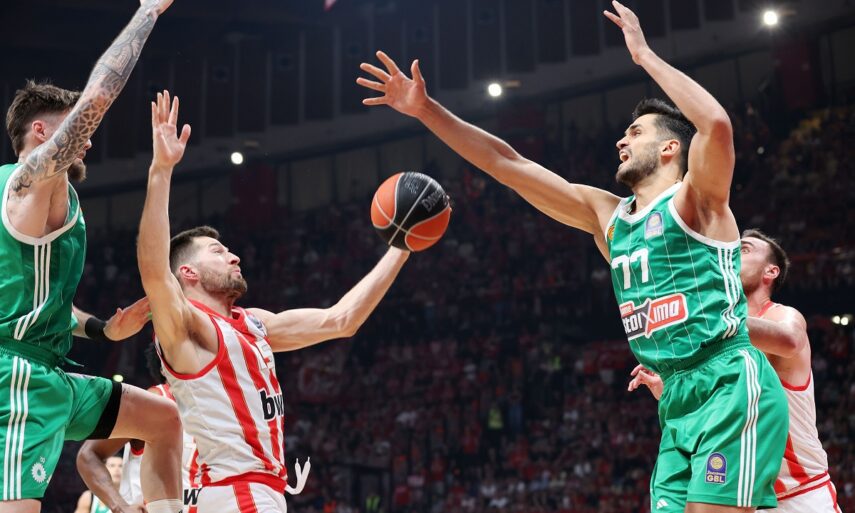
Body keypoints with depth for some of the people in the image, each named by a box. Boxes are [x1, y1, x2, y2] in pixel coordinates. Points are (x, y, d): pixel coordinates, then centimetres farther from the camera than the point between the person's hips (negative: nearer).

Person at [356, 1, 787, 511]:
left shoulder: (695, 200, -2)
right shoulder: (607, 215, 16)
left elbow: (717, 124, -25)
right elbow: (509, 165, 15)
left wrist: (645, 55, -15)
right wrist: (427, 110, 12)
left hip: (731, 387, -7)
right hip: (679, 399, 7)